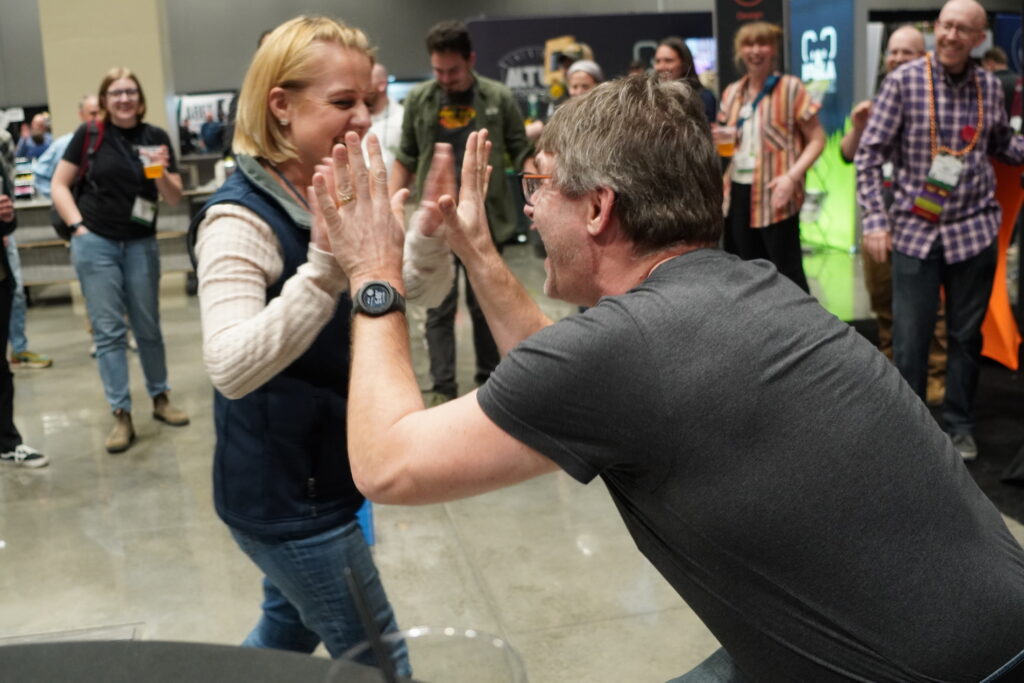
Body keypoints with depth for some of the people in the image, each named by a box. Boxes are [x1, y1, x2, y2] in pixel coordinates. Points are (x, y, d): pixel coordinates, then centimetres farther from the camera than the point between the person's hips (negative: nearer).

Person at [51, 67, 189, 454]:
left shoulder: (156, 138, 0)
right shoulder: (90, 135, -5)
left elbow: (175, 198, -1)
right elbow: (59, 184, 0)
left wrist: (161, 173, -20)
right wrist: (77, 226, -9)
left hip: (141, 244, 2)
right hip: (96, 244, -2)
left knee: (148, 327, 12)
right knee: (108, 331, 1)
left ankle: (160, 399, 28)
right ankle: (121, 416, 6)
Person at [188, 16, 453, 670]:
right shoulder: (241, 219, -23)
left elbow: (427, 289, 2)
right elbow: (230, 369, -36)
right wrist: (325, 268, -46)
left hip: (315, 476, 8)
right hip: (282, 492, -8)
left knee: (290, 630, 27)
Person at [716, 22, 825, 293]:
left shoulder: (790, 88, -5)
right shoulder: (731, 93, 11)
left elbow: (817, 139, -6)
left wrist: (792, 176, -19)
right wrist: (719, 139, -1)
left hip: (775, 195, -6)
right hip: (738, 193, 6)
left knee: (787, 271, -2)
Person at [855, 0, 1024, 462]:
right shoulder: (904, 81, -7)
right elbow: (869, 154, -8)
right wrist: (875, 220, -15)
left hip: (974, 229, 3)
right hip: (915, 229, -3)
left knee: (966, 335, 12)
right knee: (909, 338, 2)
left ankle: (959, 424, 28)